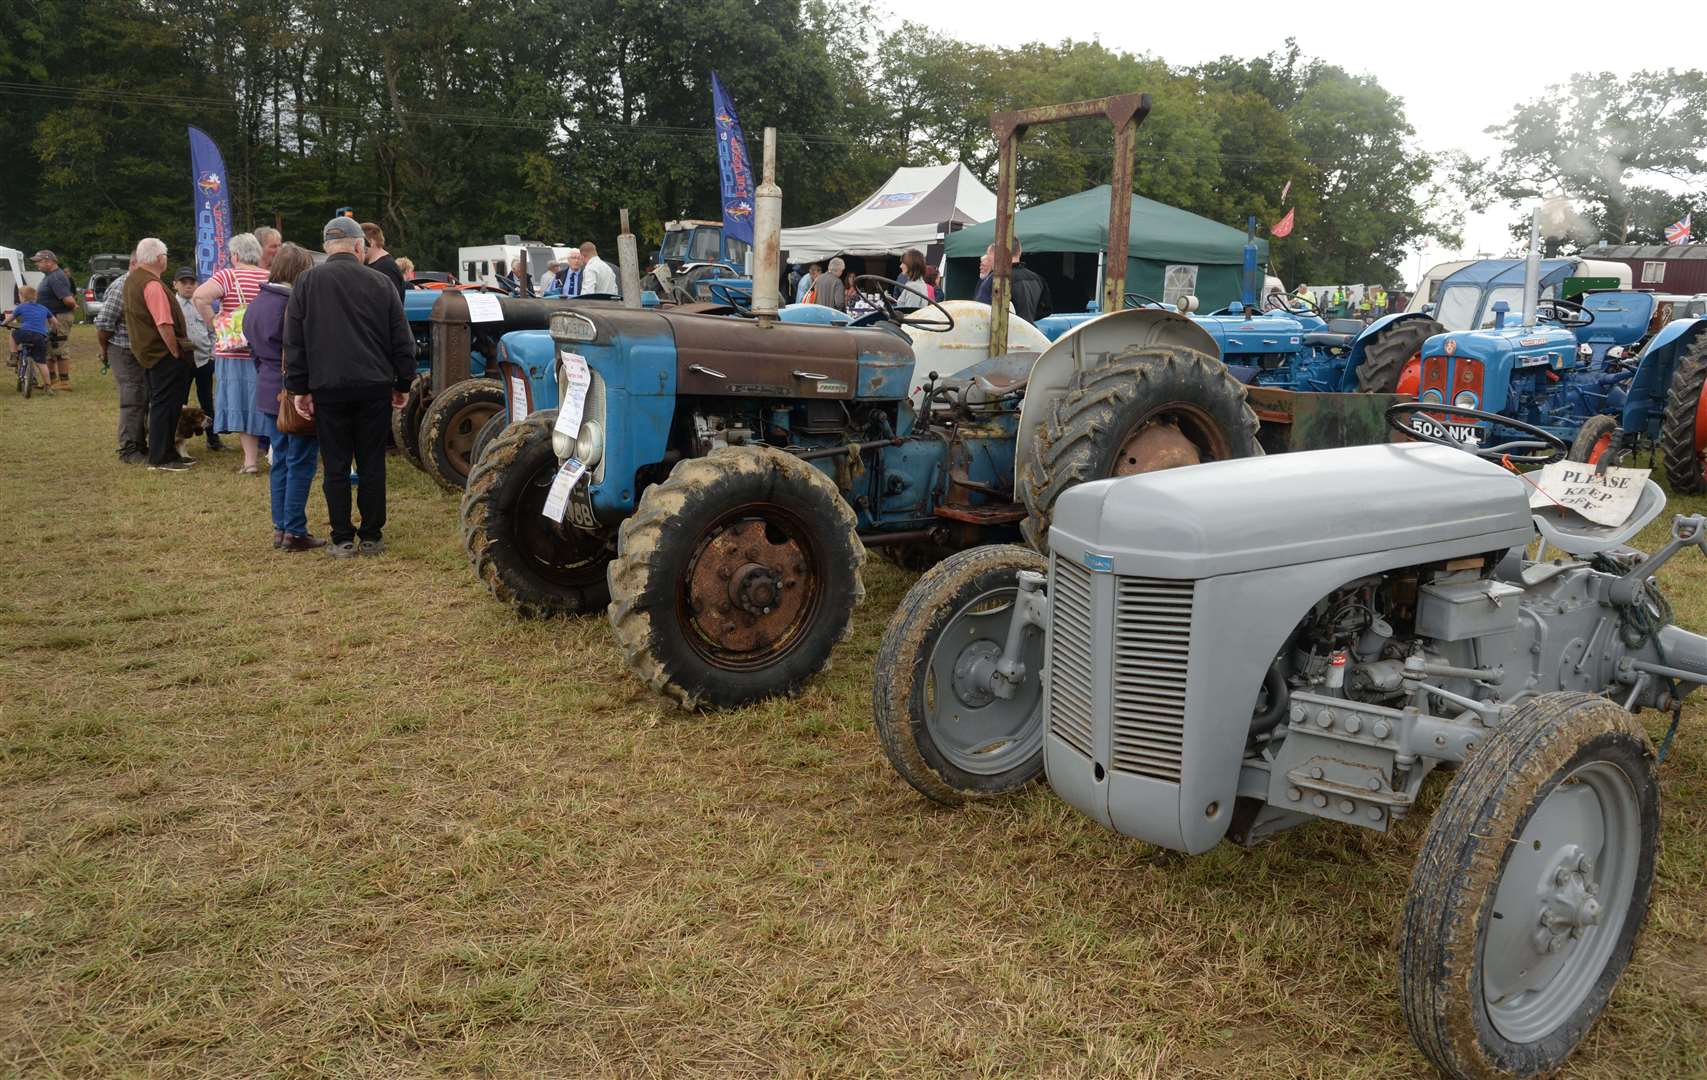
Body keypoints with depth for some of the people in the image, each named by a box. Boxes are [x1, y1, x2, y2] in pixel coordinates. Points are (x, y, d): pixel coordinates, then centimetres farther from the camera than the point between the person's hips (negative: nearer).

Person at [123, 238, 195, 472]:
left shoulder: (132, 279, 13)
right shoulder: (152, 285, -19)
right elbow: (164, 325, -25)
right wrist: (176, 353, -15)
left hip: (148, 351, 10)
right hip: (163, 353, -10)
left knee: (164, 404, 16)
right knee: (164, 404, -5)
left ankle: (167, 453, 24)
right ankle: (160, 460, -2)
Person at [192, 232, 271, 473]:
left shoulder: (229, 276, -6)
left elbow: (199, 297, -19)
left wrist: (213, 322, -7)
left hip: (235, 352, -3)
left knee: (241, 403, 3)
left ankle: (251, 461, 3)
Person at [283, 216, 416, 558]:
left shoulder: (306, 283, 2)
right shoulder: (380, 283, 2)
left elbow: (293, 342, 2)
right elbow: (402, 340, 5)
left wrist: (299, 388, 7)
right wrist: (402, 384, 14)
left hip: (328, 387, 0)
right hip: (375, 386, 0)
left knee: (335, 466, 6)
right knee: (372, 463, 7)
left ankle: (342, 539, 8)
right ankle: (372, 537, 11)